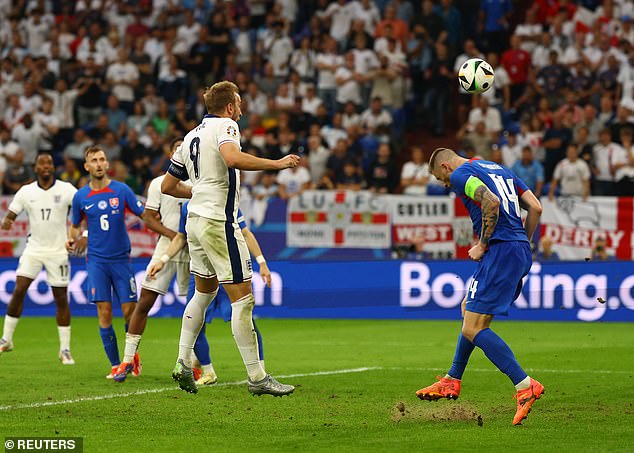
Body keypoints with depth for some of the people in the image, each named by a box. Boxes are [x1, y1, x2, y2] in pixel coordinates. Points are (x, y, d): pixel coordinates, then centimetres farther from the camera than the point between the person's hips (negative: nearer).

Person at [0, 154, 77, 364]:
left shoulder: (66, 189, -5)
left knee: (61, 298, 0)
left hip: (58, 251, -1)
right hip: (33, 250, 1)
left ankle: (65, 349, 8)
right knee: (18, 291, -9)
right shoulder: (26, 192, 2)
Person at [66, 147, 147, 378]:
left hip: (121, 258, 0)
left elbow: (144, 214, 0)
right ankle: (115, 365, 1)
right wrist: (72, 239, -1)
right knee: (104, 312, -7)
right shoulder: (80, 196, 4)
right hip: (97, 260, 1)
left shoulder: (121, 190, -1)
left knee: (130, 311, -4)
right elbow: (75, 225, 18)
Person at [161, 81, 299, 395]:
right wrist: (277, 164, -25)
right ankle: (256, 377, -6)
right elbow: (233, 158, -31)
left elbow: (167, 186, 20)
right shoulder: (225, 126, -8)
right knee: (243, 298, -6)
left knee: (203, 293, 22)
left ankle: (183, 364, 17)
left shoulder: (192, 136, 16)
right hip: (219, 222, -9)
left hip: (195, 219, 9)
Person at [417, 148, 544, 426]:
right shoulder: (499, 169, 24)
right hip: (521, 251, 10)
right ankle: (452, 381, 31)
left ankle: (525, 386, -15)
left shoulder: (460, 174, -1)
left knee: (473, 328, -8)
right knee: (468, 308, 24)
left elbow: (492, 202, -20)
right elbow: (535, 208, 16)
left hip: (501, 250, -10)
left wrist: (482, 245, -10)